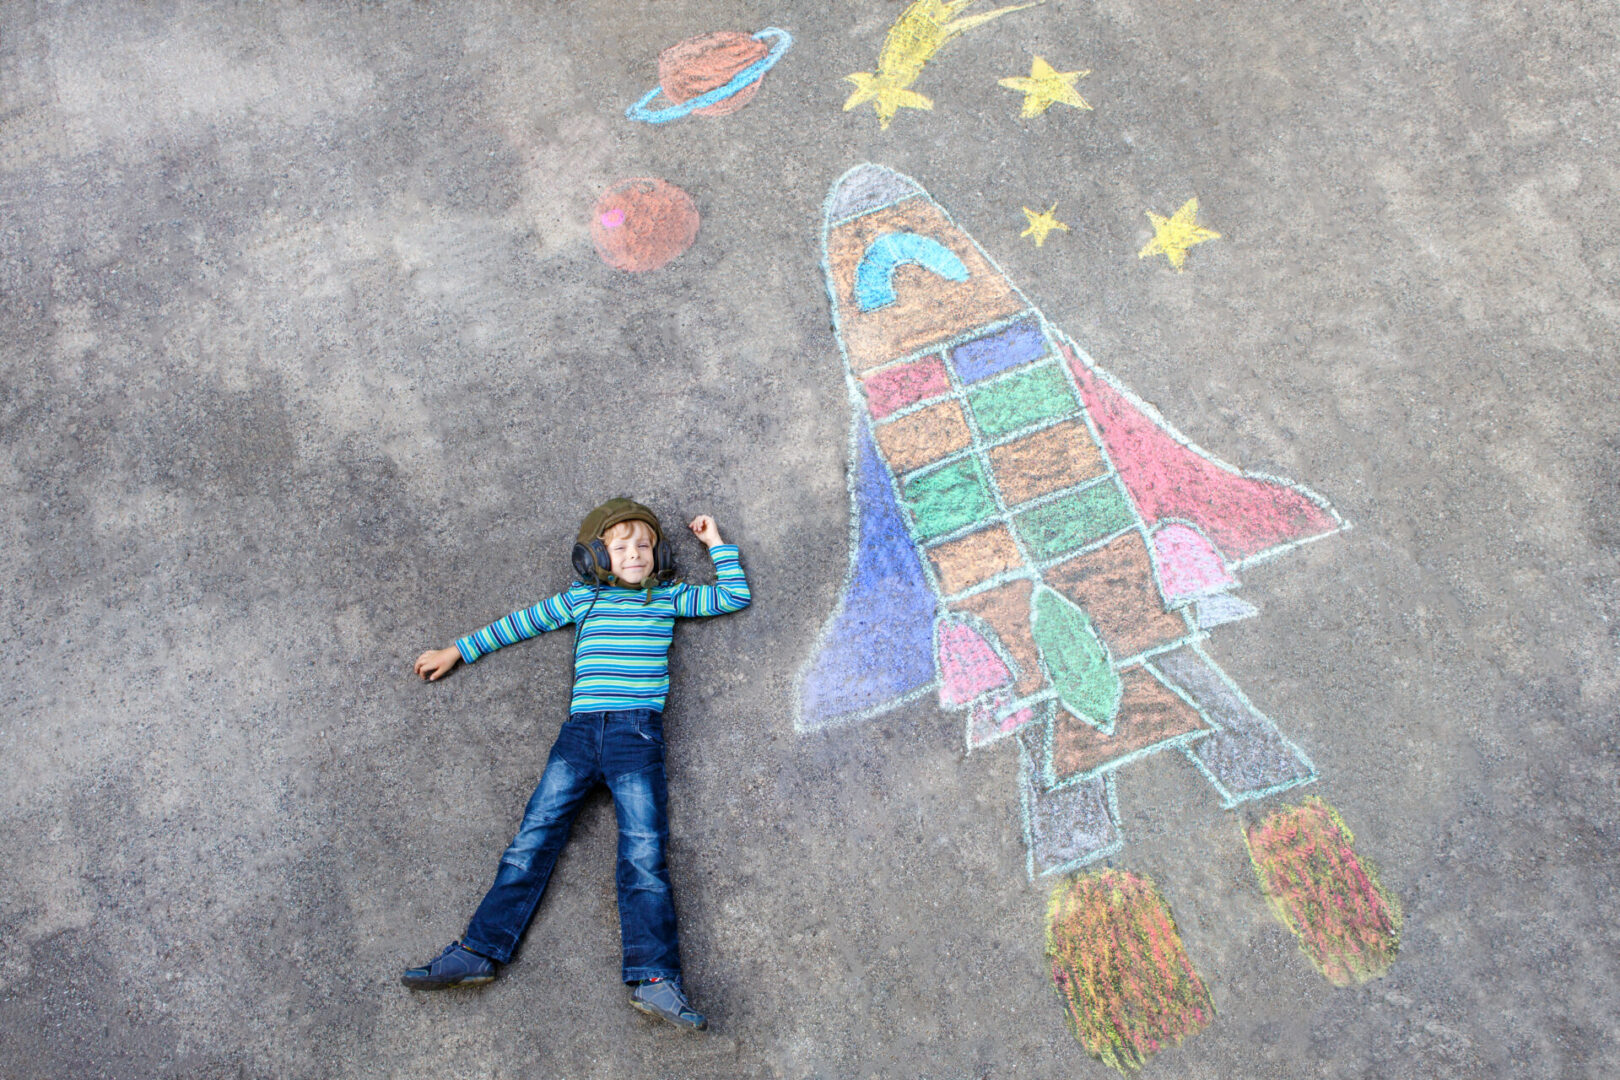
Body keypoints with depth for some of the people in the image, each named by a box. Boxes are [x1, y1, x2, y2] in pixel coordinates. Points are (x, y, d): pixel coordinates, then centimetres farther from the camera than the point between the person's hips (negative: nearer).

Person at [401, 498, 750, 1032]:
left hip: (638, 732, -2)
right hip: (581, 728, 2)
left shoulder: (668, 597, 15)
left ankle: (653, 977, -17)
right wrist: (458, 650, 28)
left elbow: (734, 596, 18)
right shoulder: (580, 599, 17)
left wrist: (716, 543, 20)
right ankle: (478, 951, -1)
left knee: (644, 851, -12)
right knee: (535, 834, -6)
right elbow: (522, 623, 24)